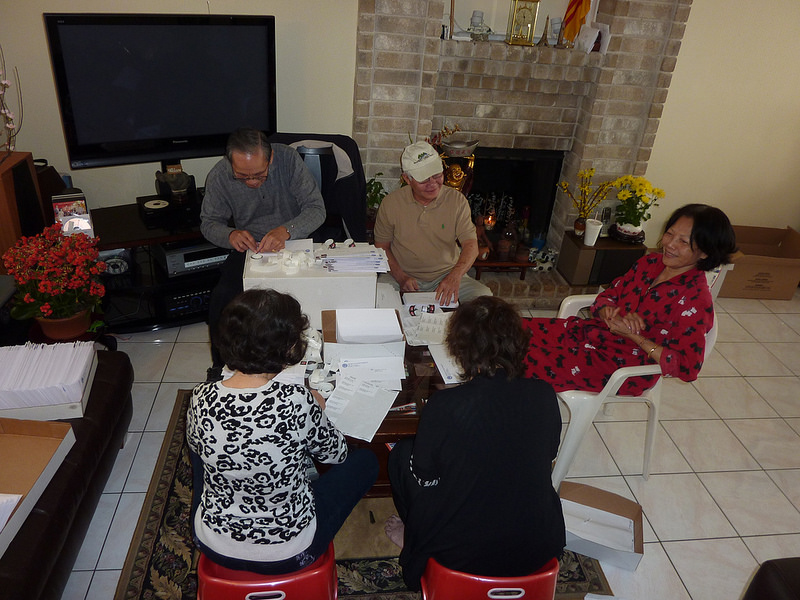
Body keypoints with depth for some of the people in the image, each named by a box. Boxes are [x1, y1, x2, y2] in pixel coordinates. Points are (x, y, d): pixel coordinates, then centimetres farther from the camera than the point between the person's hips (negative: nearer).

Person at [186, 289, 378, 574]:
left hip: (214, 546, 3)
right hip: (289, 553, -3)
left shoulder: (201, 399, -21)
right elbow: (335, 453, -9)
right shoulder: (297, 401, -30)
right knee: (365, 460, 15)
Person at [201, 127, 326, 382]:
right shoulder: (218, 177, -12)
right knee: (221, 298, -23)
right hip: (249, 247, 2)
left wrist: (286, 230, -35)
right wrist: (230, 235, -22)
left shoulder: (288, 158, -17)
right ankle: (221, 367, 3)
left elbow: (316, 208, -16)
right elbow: (209, 222, 2)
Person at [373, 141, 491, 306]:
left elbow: (471, 245, -12)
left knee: (484, 297, -22)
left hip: (446, 275, 1)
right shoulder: (391, 203, -5)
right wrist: (401, 277, -14)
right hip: (403, 275, -1)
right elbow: (382, 246, 2)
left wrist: (455, 275, -32)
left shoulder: (457, 200, -4)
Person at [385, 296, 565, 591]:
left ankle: (413, 538, 34)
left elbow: (423, 476, -8)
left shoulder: (444, 406, -24)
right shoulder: (545, 396, -12)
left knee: (402, 453, 14)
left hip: (462, 555, -4)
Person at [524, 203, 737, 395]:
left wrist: (634, 336, -21)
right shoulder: (649, 263, 4)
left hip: (622, 366, -7)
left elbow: (688, 368, -20)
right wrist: (611, 315, -16)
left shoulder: (696, 300, -16)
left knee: (529, 363, -20)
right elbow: (606, 297, 9)